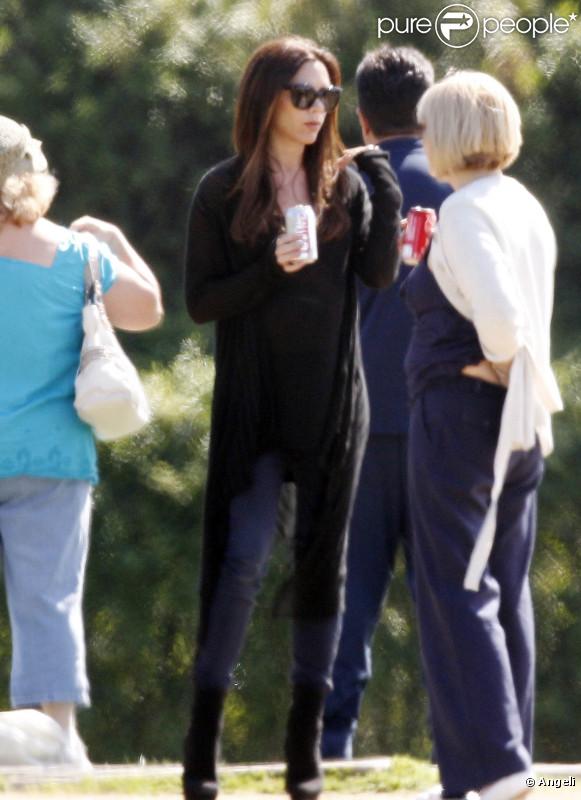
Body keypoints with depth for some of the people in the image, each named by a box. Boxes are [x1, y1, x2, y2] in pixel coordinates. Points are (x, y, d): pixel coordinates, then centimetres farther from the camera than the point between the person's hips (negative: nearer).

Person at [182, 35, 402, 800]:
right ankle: (204, 735, -7)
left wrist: (387, 200, -18)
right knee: (244, 556, -12)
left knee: (322, 562, 5)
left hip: (332, 402, 3)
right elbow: (201, 300, -4)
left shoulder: (344, 183, 6)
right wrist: (270, 269, -18)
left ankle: (306, 738, 11)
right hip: (254, 405, -3)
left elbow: (380, 274, -5)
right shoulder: (224, 191, -1)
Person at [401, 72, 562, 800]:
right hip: (519, 419, 9)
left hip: (459, 411, -9)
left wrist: (499, 361, -12)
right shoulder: (526, 208, 11)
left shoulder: (466, 210, -16)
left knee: (456, 591, -6)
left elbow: (499, 308, -27)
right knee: (505, 594, 13)